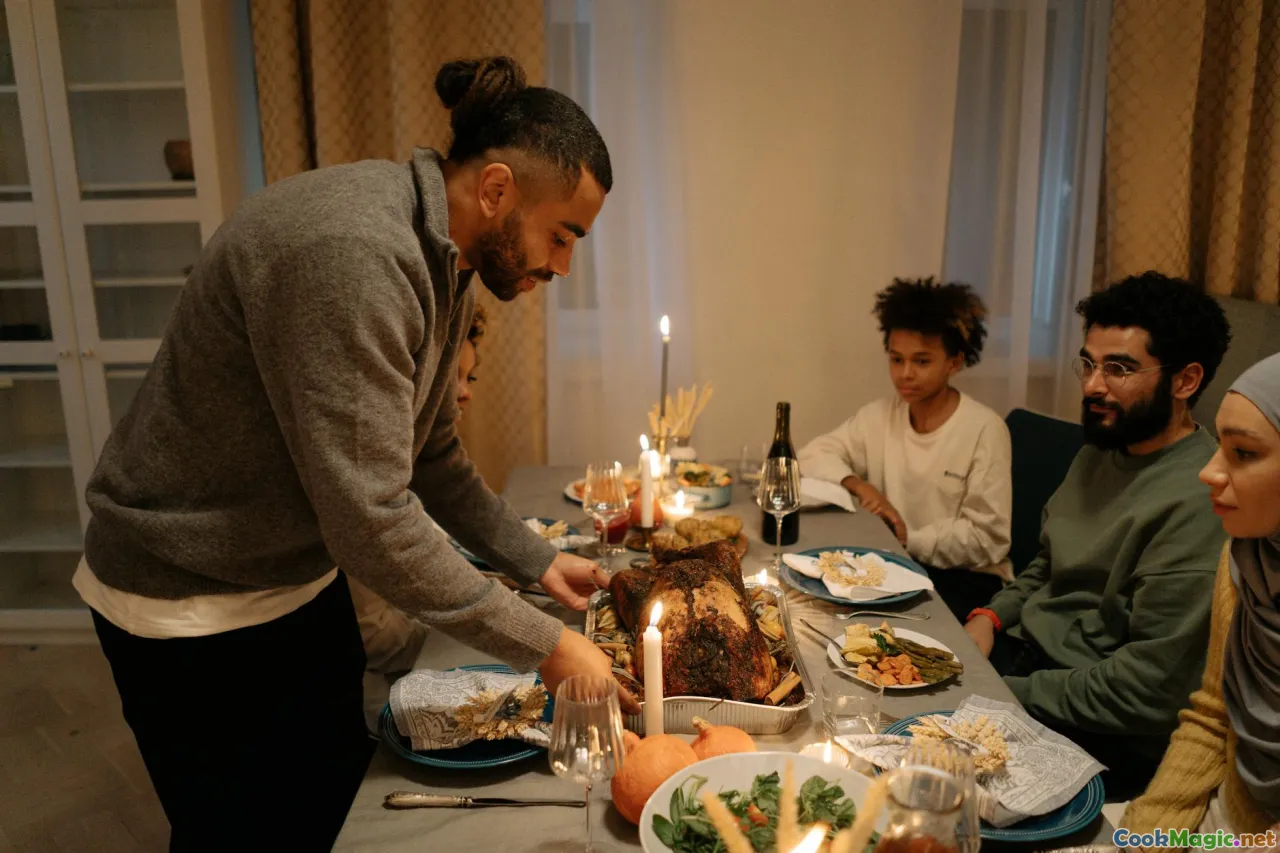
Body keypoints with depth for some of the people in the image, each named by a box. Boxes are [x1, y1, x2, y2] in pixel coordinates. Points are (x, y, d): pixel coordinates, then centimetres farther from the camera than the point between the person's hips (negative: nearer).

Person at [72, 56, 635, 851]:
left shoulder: (444, 263, -1)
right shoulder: (348, 253, -32)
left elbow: (431, 457, 7)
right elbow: (372, 519, -33)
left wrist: (537, 560, -1)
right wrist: (544, 645, -25)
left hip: (303, 575, 9)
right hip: (192, 606, -8)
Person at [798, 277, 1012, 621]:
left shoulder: (985, 430, -13)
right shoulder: (880, 415, 3)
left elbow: (987, 539, -14)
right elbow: (813, 454, 6)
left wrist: (908, 540, -19)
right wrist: (858, 485, -11)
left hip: (966, 578, -4)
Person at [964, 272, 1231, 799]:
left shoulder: (1198, 503, -23)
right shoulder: (1100, 450, 8)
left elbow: (1148, 690, -24)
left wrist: (1007, 694, -18)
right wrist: (990, 617, 0)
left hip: (1108, 738, -8)